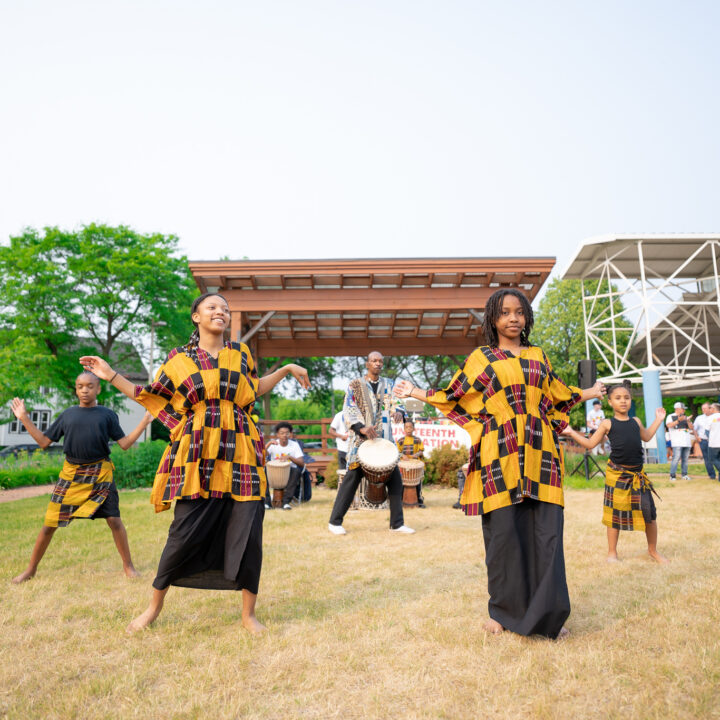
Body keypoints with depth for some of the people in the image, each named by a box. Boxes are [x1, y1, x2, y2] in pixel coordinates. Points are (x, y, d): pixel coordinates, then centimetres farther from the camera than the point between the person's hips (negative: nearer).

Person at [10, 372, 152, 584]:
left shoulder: (107, 414, 3)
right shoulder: (67, 414, 8)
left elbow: (124, 443, 0)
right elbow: (44, 441, 11)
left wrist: (145, 421, -8)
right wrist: (24, 418, 9)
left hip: (100, 473, -2)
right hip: (71, 473, 2)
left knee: (114, 520, -4)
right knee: (50, 523, 7)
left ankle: (128, 566, 12)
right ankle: (31, 569, 29)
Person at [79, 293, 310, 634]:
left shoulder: (240, 352, 14)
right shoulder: (179, 359, 9)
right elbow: (152, 397, 16)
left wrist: (287, 369, 22)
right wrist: (112, 375, 13)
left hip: (240, 452, 2)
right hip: (197, 453, -1)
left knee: (248, 533, -1)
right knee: (185, 532, 0)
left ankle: (248, 614, 16)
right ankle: (155, 605, 27)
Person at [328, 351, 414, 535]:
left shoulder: (388, 384, 15)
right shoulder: (355, 385, 3)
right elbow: (348, 409, -6)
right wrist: (361, 427, -22)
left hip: (384, 440, 4)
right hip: (361, 439, -4)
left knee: (395, 479, 1)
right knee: (352, 478, -3)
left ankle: (397, 523, 13)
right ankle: (335, 521, 10)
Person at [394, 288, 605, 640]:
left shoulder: (538, 356, 17)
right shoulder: (481, 358, 7)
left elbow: (556, 394, 30)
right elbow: (455, 396, 11)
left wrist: (588, 393, 39)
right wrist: (415, 393, 10)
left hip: (538, 453, 3)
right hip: (501, 454, -3)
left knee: (546, 532, 0)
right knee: (504, 531, 1)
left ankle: (547, 614, 14)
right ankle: (503, 611, 18)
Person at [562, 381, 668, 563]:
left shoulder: (636, 422, 10)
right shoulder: (608, 424, -1)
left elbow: (646, 437, 30)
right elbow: (590, 444, 3)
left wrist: (658, 420, 30)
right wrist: (571, 432, -4)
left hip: (638, 474, 3)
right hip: (616, 474, -3)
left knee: (649, 513, 5)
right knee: (615, 514, 4)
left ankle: (653, 550, 27)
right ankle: (612, 553, 18)